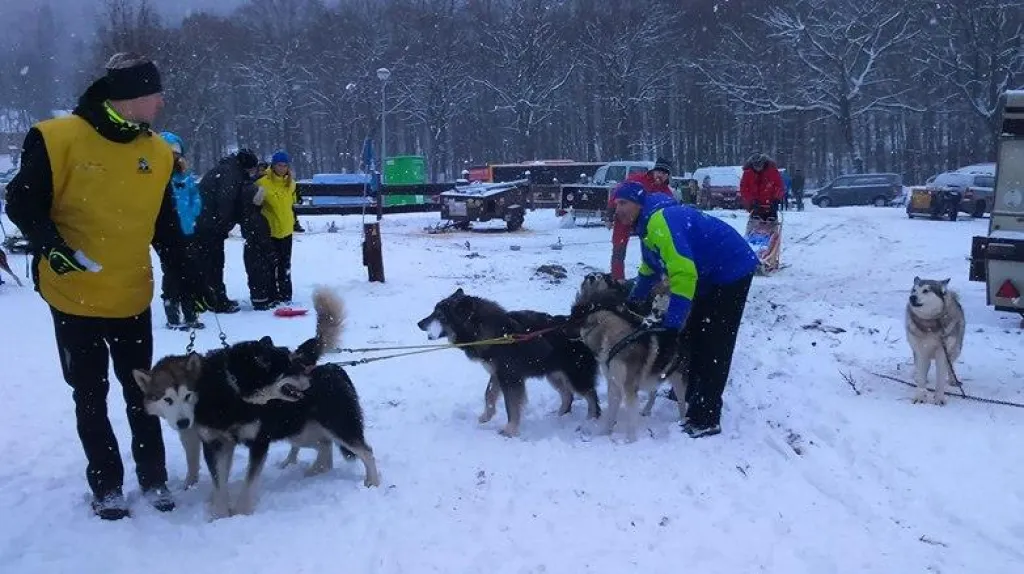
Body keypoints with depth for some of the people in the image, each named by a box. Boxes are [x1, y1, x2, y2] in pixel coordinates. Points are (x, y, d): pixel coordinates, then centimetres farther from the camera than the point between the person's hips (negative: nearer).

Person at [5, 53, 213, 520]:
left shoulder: (158, 154, 3)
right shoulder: (57, 139, -12)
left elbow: (165, 228, 10)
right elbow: (22, 203, -8)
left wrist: (187, 277, 7)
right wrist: (50, 244, -24)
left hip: (132, 299, 3)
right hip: (74, 298, -3)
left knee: (141, 392, 12)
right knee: (90, 397, 10)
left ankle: (153, 477, 26)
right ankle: (106, 484, 23)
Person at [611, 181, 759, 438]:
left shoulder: (661, 221, -27)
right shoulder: (647, 225, 7)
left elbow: (683, 273, -36)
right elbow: (650, 270, 24)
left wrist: (670, 325, -37)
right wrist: (631, 302, 25)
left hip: (732, 271, -11)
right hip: (710, 276, 11)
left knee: (712, 346, -11)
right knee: (692, 337, 20)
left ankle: (705, 420, -9)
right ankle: (691, 395, 37)